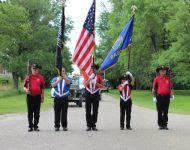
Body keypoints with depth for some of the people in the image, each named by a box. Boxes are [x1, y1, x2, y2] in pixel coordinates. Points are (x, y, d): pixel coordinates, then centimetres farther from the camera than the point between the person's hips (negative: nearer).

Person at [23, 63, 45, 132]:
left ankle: (35, 126, 11)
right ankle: (30, 126, 9)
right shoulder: (28, 77, 3)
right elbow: (24, 86, 6)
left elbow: (42, 88, 8)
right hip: (30, 96, 0)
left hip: (38, 97, 0)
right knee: (30, 112, 2)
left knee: (37, 113, 4)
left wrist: (42, 97, 6)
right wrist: (26, 90, -16)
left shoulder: (41, 77, 4)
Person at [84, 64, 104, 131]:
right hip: (88, 94, 0)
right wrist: (90, 79, -17)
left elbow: (102, 86, 3)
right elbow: (85, 84, -7)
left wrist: (96, 83, -12)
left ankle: (93, 125, 8)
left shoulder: (99, 77, 6)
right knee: (88, 111, 0)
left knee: (95, 111, 2)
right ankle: (88, 125, 6)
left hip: (96, 95, 0)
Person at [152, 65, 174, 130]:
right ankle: (160, 125, 9)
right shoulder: (156, 79, 0)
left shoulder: (168, 78, 7)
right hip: (159, 97, -2)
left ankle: (165, 125, 11)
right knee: (159, 112, 3)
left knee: (165, 112, 6)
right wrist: (154, 97, 1)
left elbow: (171, 87, 9)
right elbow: (154, 88, 4)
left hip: (167, 97, 2)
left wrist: (172, 95, -1)